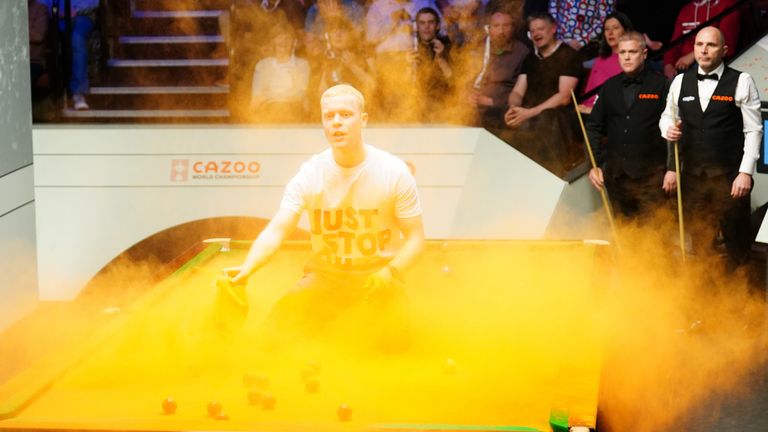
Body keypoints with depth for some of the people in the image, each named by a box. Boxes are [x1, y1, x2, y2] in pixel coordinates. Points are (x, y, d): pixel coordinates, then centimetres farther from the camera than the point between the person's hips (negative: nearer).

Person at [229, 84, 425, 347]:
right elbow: (276, 231, -17)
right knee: (278, 328, -18)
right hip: (326, 275, 2)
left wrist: (391, 271, -26)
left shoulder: (394, 172, -11)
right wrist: (246, 269, -36)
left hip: (379, 272, -2)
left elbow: (415, 237, -6)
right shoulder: (309, 175, -9)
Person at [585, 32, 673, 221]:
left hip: (650, 175, -4)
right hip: (615, 173, 4)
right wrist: (594, 165, 2)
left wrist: (673, 168, -9)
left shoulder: (661, 85, -3)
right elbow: (593, 127, 11)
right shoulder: (609, 87, 10)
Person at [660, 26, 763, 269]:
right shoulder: (680, 82, 9)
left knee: (737, 247, 1)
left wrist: (745, 172, -11)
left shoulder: (741, 82, -3)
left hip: (730, 176, -4)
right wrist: (668, 130, -4)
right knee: (699, 241, 11)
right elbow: (667, 117, 20)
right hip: (692, 174, 4)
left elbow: (753, 130, -4)